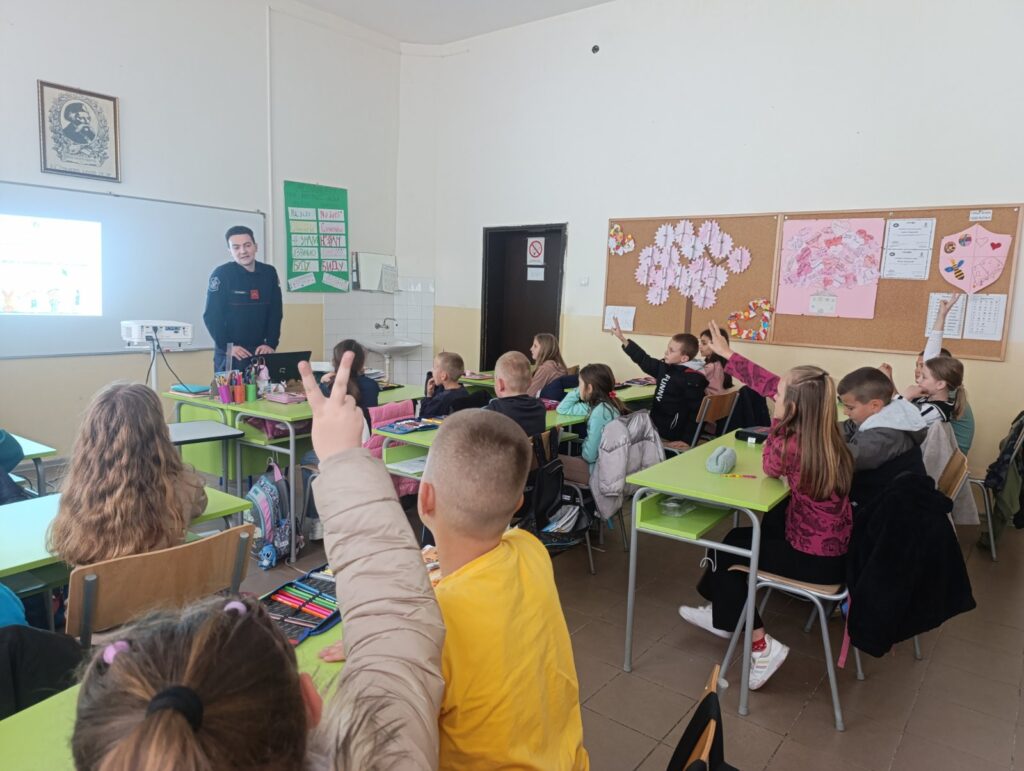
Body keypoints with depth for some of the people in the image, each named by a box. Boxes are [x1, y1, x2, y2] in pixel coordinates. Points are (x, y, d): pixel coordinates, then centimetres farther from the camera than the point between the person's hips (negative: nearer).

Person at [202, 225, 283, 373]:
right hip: (229, 353, -3)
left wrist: (271, 344, -5)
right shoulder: (221, 274, -8)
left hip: (260, 350, 3)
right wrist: (227, 347, -17)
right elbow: (211, 316, -10)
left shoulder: (269, 273, 4)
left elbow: (275, 313, 5)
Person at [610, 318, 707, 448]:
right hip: (655, 422, 8)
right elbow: (644, 360, 12)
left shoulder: (692, 379, -20)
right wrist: (622, 338, 11)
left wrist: (687, 440, -24)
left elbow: (696, 413, -20)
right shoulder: (666, 367, 4)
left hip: (667, 432, -8)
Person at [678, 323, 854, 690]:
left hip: (816, 558, -8)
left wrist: (778, 419, -7)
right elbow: (767, 383, 0)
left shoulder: (795, 447, -29)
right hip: (833, 544, 8)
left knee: (728, 549, 7)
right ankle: (724, 614, 34)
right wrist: (727, 354, 4)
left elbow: (771, 467, -4)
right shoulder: (824, 431, -7)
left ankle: (761, 646, 13)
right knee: (744, 534, 21)